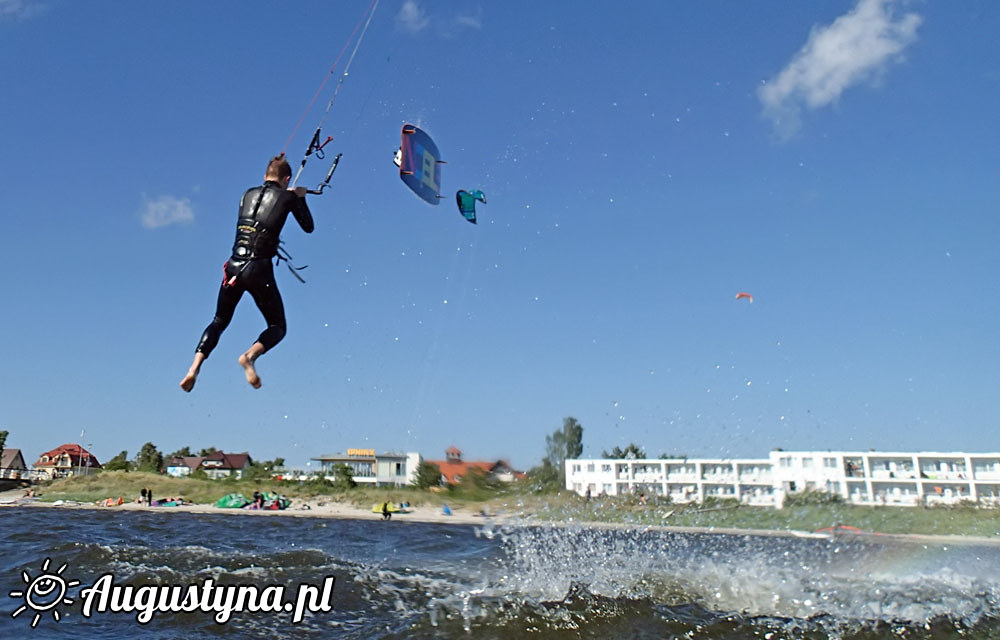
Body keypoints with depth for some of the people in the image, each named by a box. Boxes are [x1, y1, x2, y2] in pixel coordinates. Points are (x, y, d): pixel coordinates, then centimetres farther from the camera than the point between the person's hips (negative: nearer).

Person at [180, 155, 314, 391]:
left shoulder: (248, 194, 14)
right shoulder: (287, 197, 2)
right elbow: (308, 227, 14)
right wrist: (300, 197, 28)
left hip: (233, 268, 4)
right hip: (259, 270, -4)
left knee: (219, 322, 22)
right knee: (277, 327, 11)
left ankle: (195, 367, 1)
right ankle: (250, 355, -18)